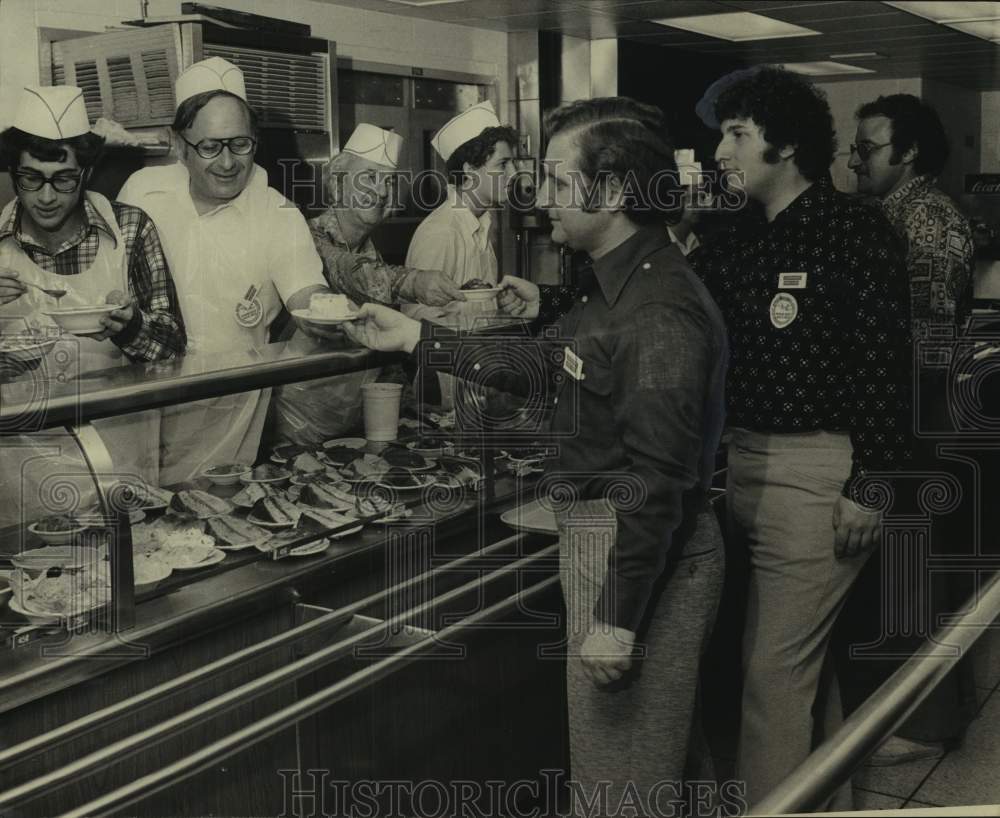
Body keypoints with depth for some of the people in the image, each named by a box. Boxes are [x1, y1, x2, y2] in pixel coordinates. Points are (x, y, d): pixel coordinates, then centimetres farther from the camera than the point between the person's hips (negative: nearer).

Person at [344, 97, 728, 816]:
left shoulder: (660, 314, -25)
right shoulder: (614, 281, 8)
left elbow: (657, 485, -26)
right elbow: (543, 366, 15)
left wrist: (616, 618, -22)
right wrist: (417, 337, 12)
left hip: (642, 557, -10)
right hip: (597, 532, 10)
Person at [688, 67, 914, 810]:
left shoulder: (855, 233, -10)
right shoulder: (736, 243, 11)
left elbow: (886, 365, -13)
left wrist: (868, 487, -16)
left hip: (817, 471, -8)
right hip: (742, 462, 8)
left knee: (776, 668, -3)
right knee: (806, 653, 20)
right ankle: (828, 799, 37)